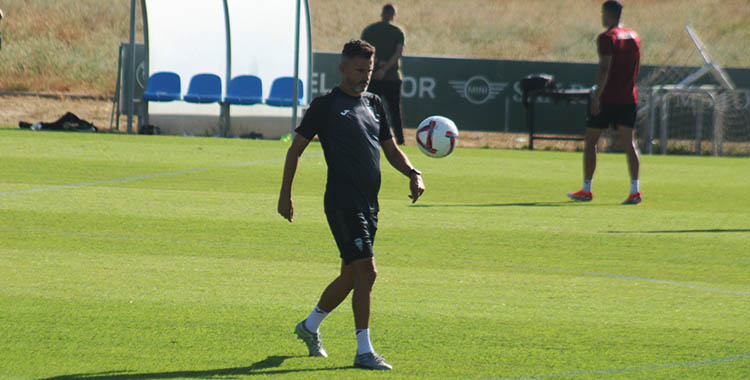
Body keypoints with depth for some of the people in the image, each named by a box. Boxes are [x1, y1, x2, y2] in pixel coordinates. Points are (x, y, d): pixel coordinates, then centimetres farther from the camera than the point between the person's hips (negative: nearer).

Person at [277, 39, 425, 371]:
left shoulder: (374, 104, 16)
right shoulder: (326, 105, -3)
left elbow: (391, 150, 20)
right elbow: (296, 148, 2)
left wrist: (413, 174, 1)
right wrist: (285, 194, 1)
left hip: (369, 204, 8)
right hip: (343, 203, -8)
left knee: (351, 276, 15)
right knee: (366, 271, -16)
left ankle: (310, 326, 37)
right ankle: (364, 352, -13)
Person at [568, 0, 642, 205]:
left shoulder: (607, 38, -9)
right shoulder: (634, 37, 13)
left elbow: (604, 68, -19)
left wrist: (597, 95, -21)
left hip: (607, 97, -6)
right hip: (628, 99, 6)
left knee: (590, 142, 7)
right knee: (629, 143, 0)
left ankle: (586, 190, 11)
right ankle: (635, 190, -14)